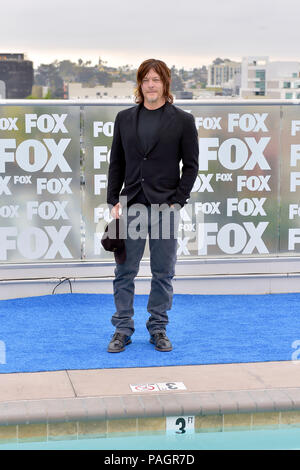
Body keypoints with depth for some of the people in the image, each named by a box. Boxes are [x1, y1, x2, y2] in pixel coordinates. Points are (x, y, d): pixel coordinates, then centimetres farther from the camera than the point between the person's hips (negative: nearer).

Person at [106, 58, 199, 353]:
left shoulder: (183, 121, 1)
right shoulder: (124, 118, 9)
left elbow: (190, 165, 1)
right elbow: (116, 163, 10)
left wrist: (177, 202, -8)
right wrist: (113, 201, 2)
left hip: (165, 206, -2)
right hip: (131, 205, 2)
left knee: (163, 272, 5)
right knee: (125, 271, 4)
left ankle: (158, 329, 17)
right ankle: (122, 330, 14)